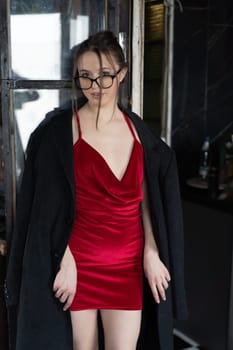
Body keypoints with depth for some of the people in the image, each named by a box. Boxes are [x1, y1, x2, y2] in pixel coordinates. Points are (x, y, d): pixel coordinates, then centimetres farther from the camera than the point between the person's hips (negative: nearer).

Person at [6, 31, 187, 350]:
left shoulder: (136, 129, 4)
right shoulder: (59, 129, -8)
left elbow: (145, 199, 7)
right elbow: (48, 205, -9)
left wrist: (151, 252, 0)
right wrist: (65, 261, -13)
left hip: (127, 262, 3)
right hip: (77, 258, -3)